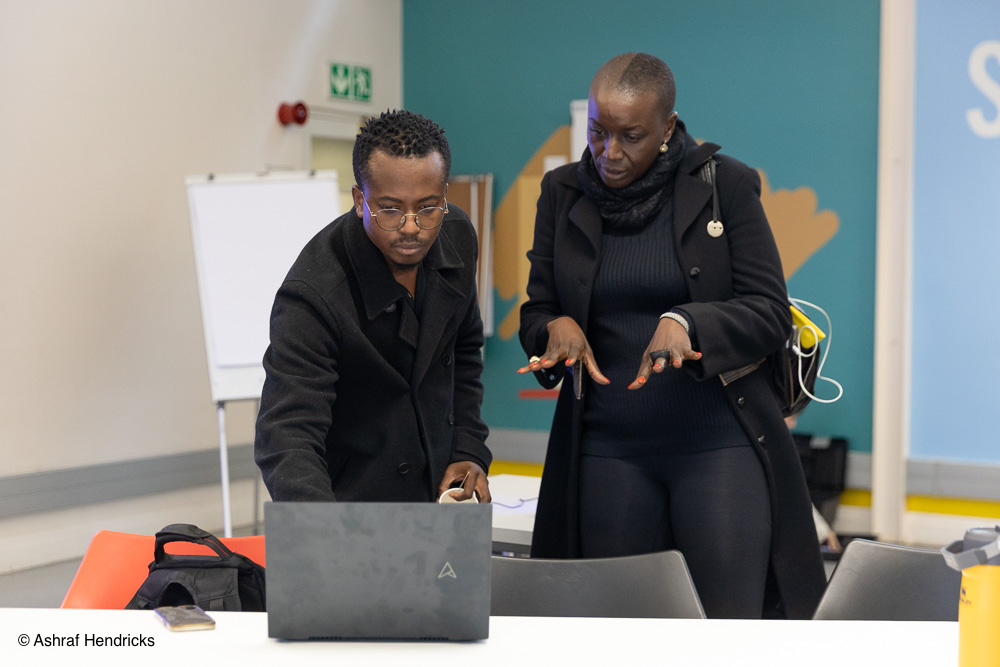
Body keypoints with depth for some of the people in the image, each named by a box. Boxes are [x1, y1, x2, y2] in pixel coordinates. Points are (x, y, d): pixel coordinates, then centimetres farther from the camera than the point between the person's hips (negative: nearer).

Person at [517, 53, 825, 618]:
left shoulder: (726, 184, -1)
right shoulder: (563, 192, 8)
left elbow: (771, 313, -4)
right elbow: (536, 311, 11)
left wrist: (686, 321, -22)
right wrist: (556, 327, -13)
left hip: (720, 444, -2)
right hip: (607, 450, 3)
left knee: (731, 621, -7)